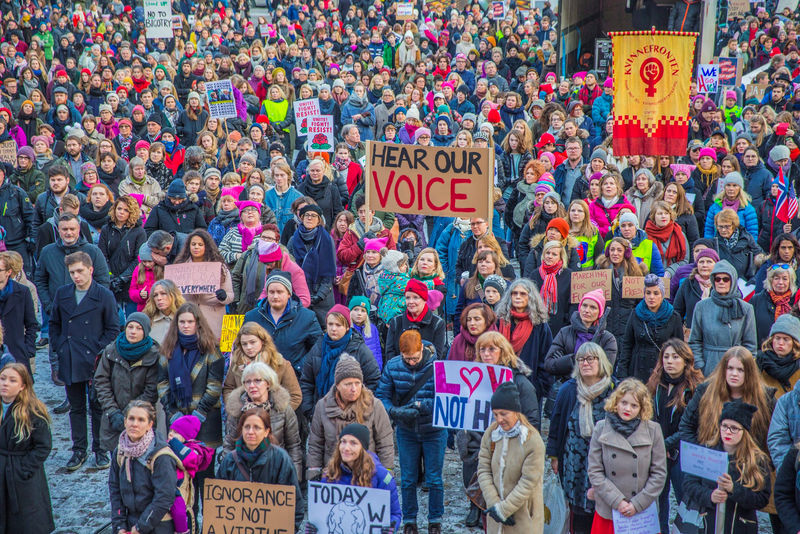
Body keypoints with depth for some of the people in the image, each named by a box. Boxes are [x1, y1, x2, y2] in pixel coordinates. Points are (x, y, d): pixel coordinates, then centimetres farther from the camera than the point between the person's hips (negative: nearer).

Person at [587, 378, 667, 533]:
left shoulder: (653, 430, -2)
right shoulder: (601, 429, -1)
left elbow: (659, 473, -1)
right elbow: (594, 472, -2)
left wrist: (637, 504, -8)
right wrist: (617, 501, -10)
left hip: (644, 513, 0)